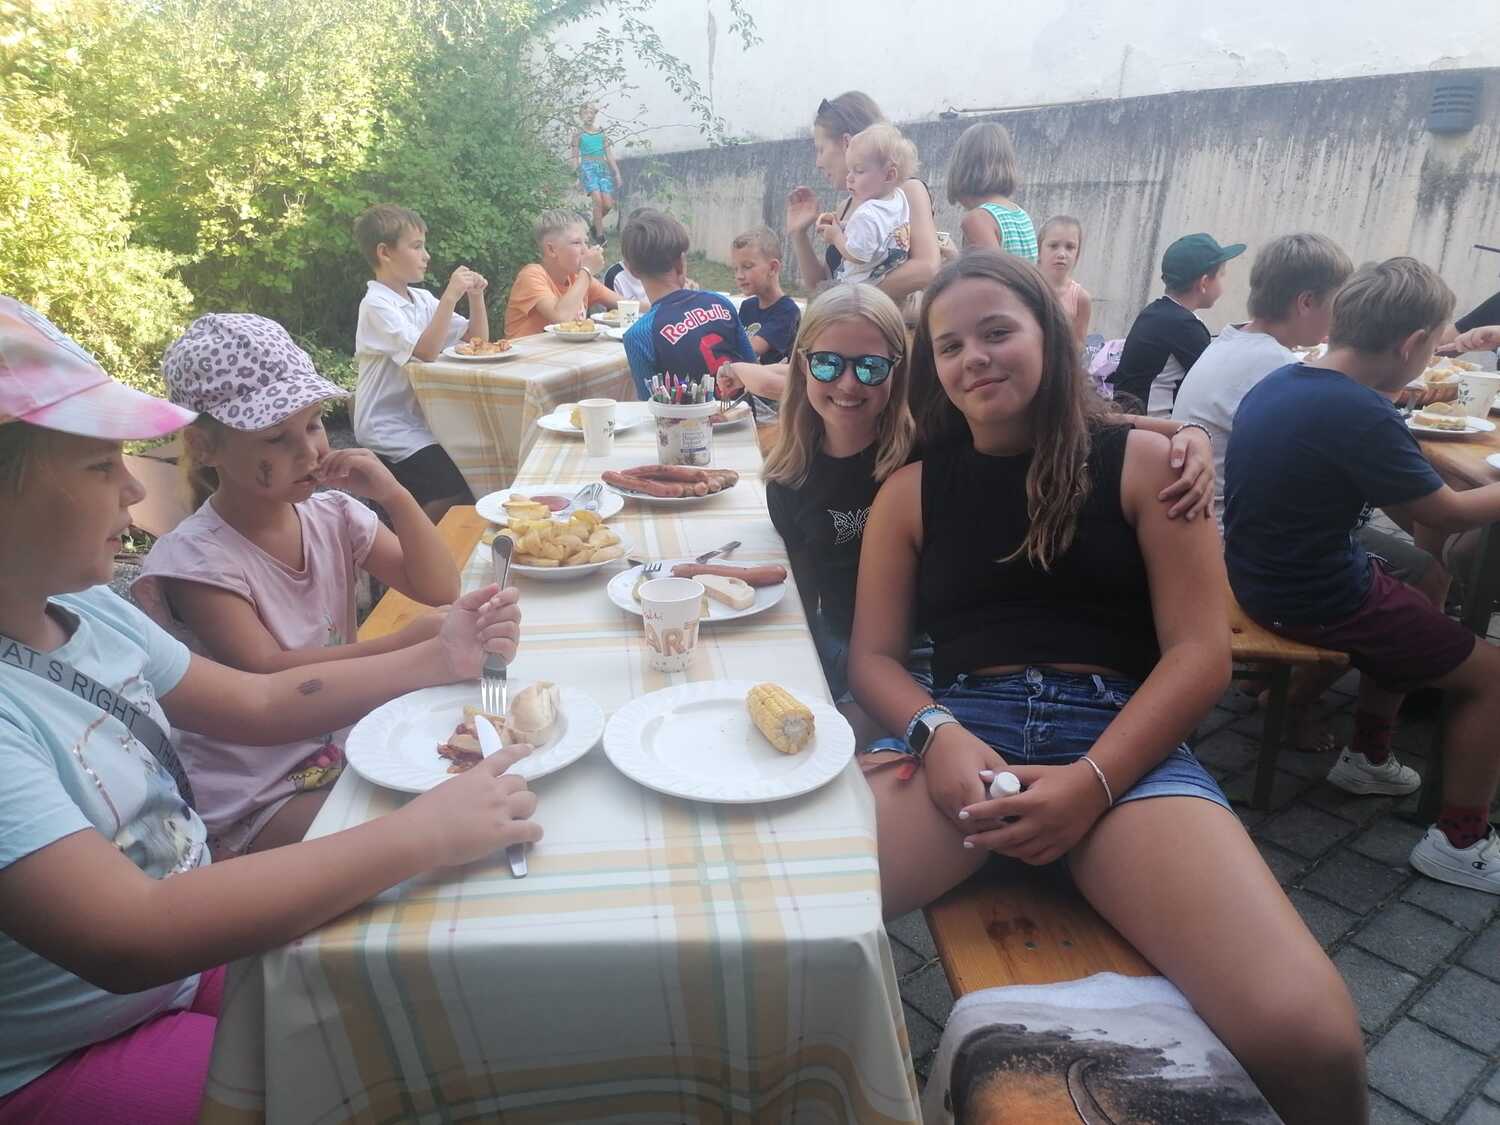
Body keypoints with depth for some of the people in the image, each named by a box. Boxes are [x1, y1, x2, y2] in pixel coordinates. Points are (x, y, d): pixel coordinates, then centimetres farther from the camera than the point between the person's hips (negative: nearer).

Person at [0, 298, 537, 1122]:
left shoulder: (82, 607, -3)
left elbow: (256, 703, 6)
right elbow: (126, 938, -36)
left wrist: (436, 660, -5)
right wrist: (422, 833, -35)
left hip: (193, 947, 7)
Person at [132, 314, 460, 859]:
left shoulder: (334, 516, 0)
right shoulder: (196, 557, -16)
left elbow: (440, 590, -3)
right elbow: (266, 674, -24)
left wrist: (395, 496, -16)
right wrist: (401, 646, -33)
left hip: (346, 747, 5)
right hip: (253, 806, -5)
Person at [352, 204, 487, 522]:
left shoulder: (422, 299, 11)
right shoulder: (377, 305, -12)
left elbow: (478, 340, 12)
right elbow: (426, 351, -26)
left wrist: (475, 296, -3)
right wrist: (450, 297, -22)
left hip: (421, 417, 8)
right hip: (389, 429, -8)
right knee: (461, 489, -21)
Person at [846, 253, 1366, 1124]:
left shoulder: (1143, 463, 9)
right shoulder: (911, 490, 14)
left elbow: (1201, 652, 1)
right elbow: (873, 655, 10)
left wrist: (1093, 781, -14)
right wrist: (936, 734, -13)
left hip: (1124, 739, 0)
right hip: (962, 732, 1)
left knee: (1308, 1039, -24)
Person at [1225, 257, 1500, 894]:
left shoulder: (1280, 382, 0)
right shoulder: (1359, 415, -26)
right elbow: (1448, 514, -14)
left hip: (1262, 572, 9)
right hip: (1312, 600, -9)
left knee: (1407, 618, 33)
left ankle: (1368, 757, 44)